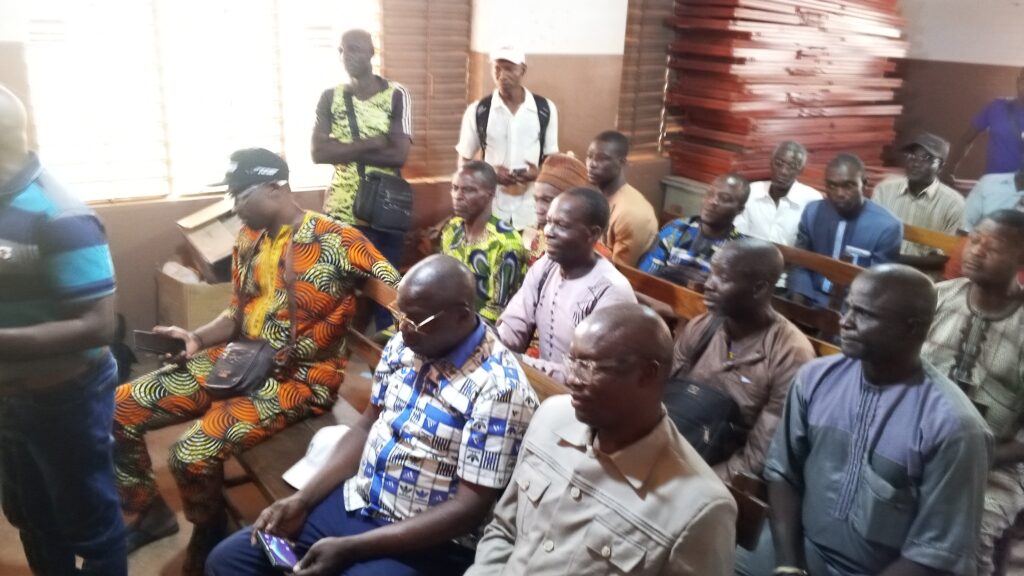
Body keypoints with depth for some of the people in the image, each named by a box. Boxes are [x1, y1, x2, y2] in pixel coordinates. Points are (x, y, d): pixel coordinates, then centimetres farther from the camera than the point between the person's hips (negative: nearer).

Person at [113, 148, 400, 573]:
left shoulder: (335, 239, -12)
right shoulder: (248, 239, 10)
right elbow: (237, 314, 16)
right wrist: (198, 338, -3)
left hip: (298, 378, -7)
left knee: (192, 454, -25)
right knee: (120, 409, 0)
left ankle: (210, 542, 8)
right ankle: (150, 513, 22)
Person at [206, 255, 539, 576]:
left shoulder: (498, 388, -22)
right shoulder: (403, 345, 1)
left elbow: (471, 509, -22)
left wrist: (350, 548, -22)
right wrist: (302, 501, -2)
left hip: (423, 543, -7)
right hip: (353, 503, 7)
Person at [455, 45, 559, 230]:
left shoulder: (545, 109, 0)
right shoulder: (477, 111, -1)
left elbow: (551, 157, 9)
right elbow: (464, 161, 5)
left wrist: (539, 172, -14)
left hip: (531, 209, 1)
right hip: (491, 207, 0)